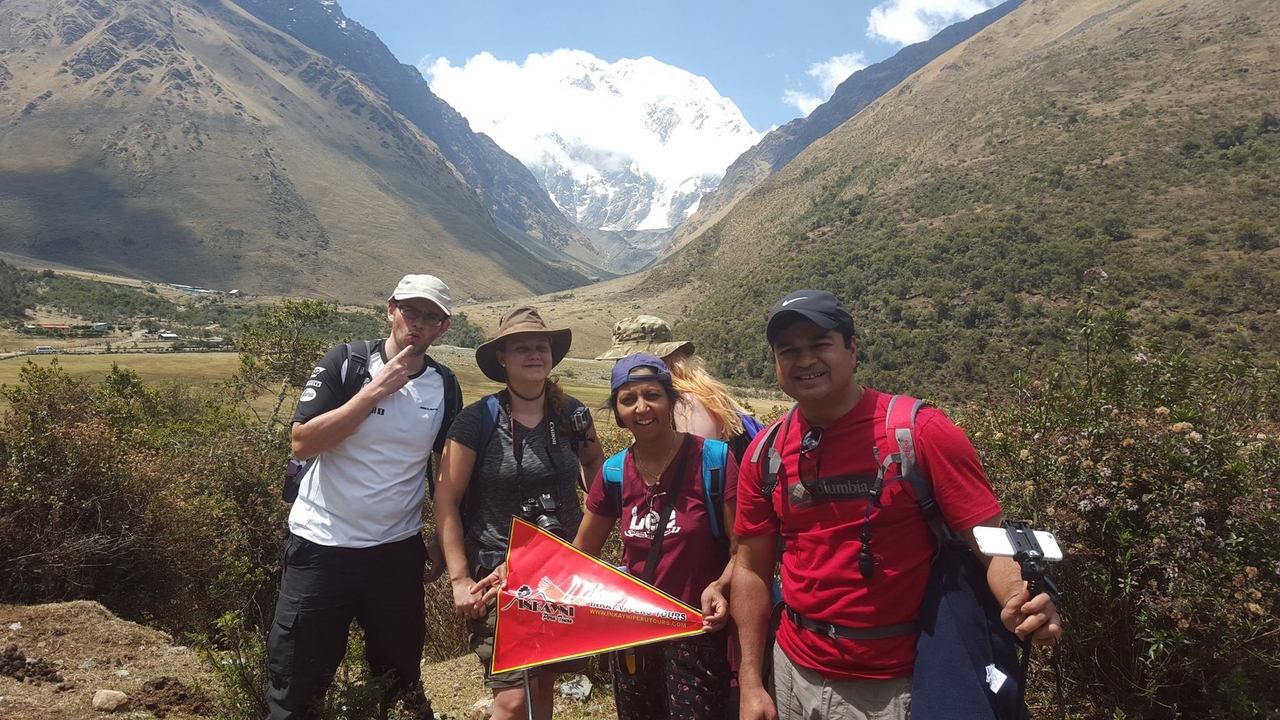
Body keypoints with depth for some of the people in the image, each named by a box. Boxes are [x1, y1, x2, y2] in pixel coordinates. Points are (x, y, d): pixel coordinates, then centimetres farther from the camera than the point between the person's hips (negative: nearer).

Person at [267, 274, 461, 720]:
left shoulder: (445, 386, 1)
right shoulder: (347, 362, -7)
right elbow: (302, 443, -16)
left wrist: (443, 543, 7)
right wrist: (377, 390, -19)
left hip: (399, 551, 3)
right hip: (321, 546, -2)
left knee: (400, 679, 17)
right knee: (296, 684, 8)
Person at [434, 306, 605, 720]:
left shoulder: (572, 415, 0)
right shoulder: (477, 421, -11)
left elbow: (596, 465, 20)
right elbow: (446, 502, -8)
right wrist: (460, 581, -11)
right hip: (498, 575, -3)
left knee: (545, 686, 13)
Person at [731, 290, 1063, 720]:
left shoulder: (921, 432, -15)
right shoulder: (766, 452, -3)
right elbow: (752, 568, 3)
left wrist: (1020, 603, -35)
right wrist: (750, 684, 1)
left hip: (899, 684, -3)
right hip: (795, 672, 4)